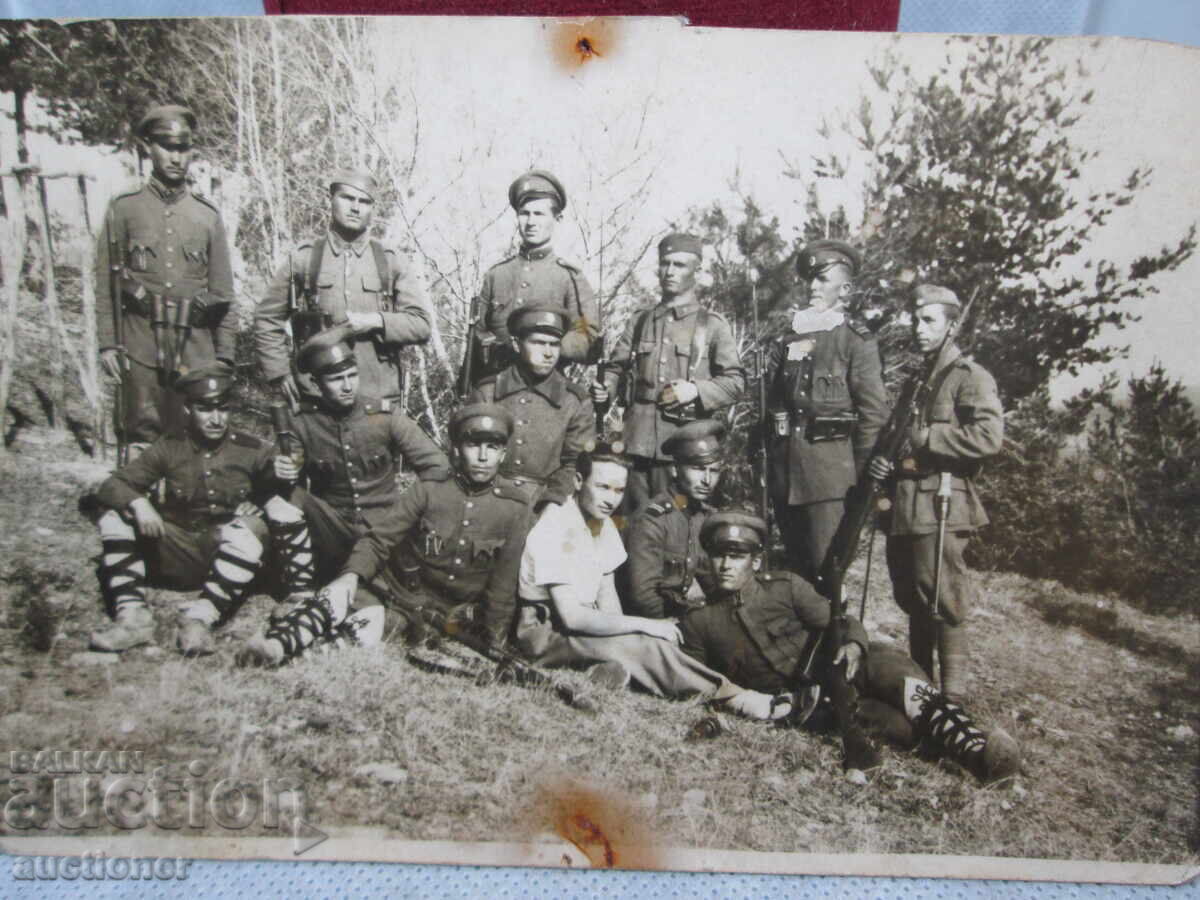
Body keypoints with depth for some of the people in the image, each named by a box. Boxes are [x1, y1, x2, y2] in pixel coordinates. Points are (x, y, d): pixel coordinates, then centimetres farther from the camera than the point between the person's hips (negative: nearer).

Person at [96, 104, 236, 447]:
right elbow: (106, 284, 5)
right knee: (143, 436, 1)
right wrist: (107, 343, -3)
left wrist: (224, 355, 5)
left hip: (196, 346, 1)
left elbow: (223, 293, 11)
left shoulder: (208, 214, 12)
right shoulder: (124, 209, 8)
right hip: (141, 344, -1)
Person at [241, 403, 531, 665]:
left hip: (461, 616, 1)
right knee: (336, 598, -22)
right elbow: (377, 540, -5)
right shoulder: (427, 491, -1)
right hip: (403, 595, -1)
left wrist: (495, 643, -3)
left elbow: (504, 581, 2)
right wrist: (351, 576, -24)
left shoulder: (515, 508, -1)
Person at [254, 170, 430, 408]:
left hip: (378, 399, 1)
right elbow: (266, 321, 11)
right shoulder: (303, 259, 8)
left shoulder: (390, 263, 10)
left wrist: (376, 321, -9)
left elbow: (421, 325, 6)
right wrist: (281, 376, 3)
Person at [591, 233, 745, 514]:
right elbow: (616, 367, 16)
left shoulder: (712, 325, 7)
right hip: (638, 443, 3)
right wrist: (604, 390, -6)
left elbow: (735, 382, 4)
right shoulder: (639, 321, 17)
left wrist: (696, 390, -14)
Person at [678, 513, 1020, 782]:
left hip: (831, 669, 1)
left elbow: (839, 622, 3)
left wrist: (854, 645, -20)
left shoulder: (785, 585, 4)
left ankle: (973, 744, -43)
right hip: (792, 700, -1)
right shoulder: (698, 622, 3)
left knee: (888, 661, -32)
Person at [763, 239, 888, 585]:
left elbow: (874, 413, -4)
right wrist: (771, 461, 11)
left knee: (827, 569, -4)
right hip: (784, 471, 5)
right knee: (795, 566, 13)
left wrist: (862, 478, -7)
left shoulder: (857, 340, 0)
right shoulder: (787, 340, 15)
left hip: (829, 471, -5)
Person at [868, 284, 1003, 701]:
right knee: (912, 601, 15)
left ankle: (952, 697, 3)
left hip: (939, 506, -8)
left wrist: (921, 437, -14)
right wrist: (880, 460, 5)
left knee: (943, 604, -6)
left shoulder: (970, 376, -4)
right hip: (902, 506, 8)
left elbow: (989, 437, -19)